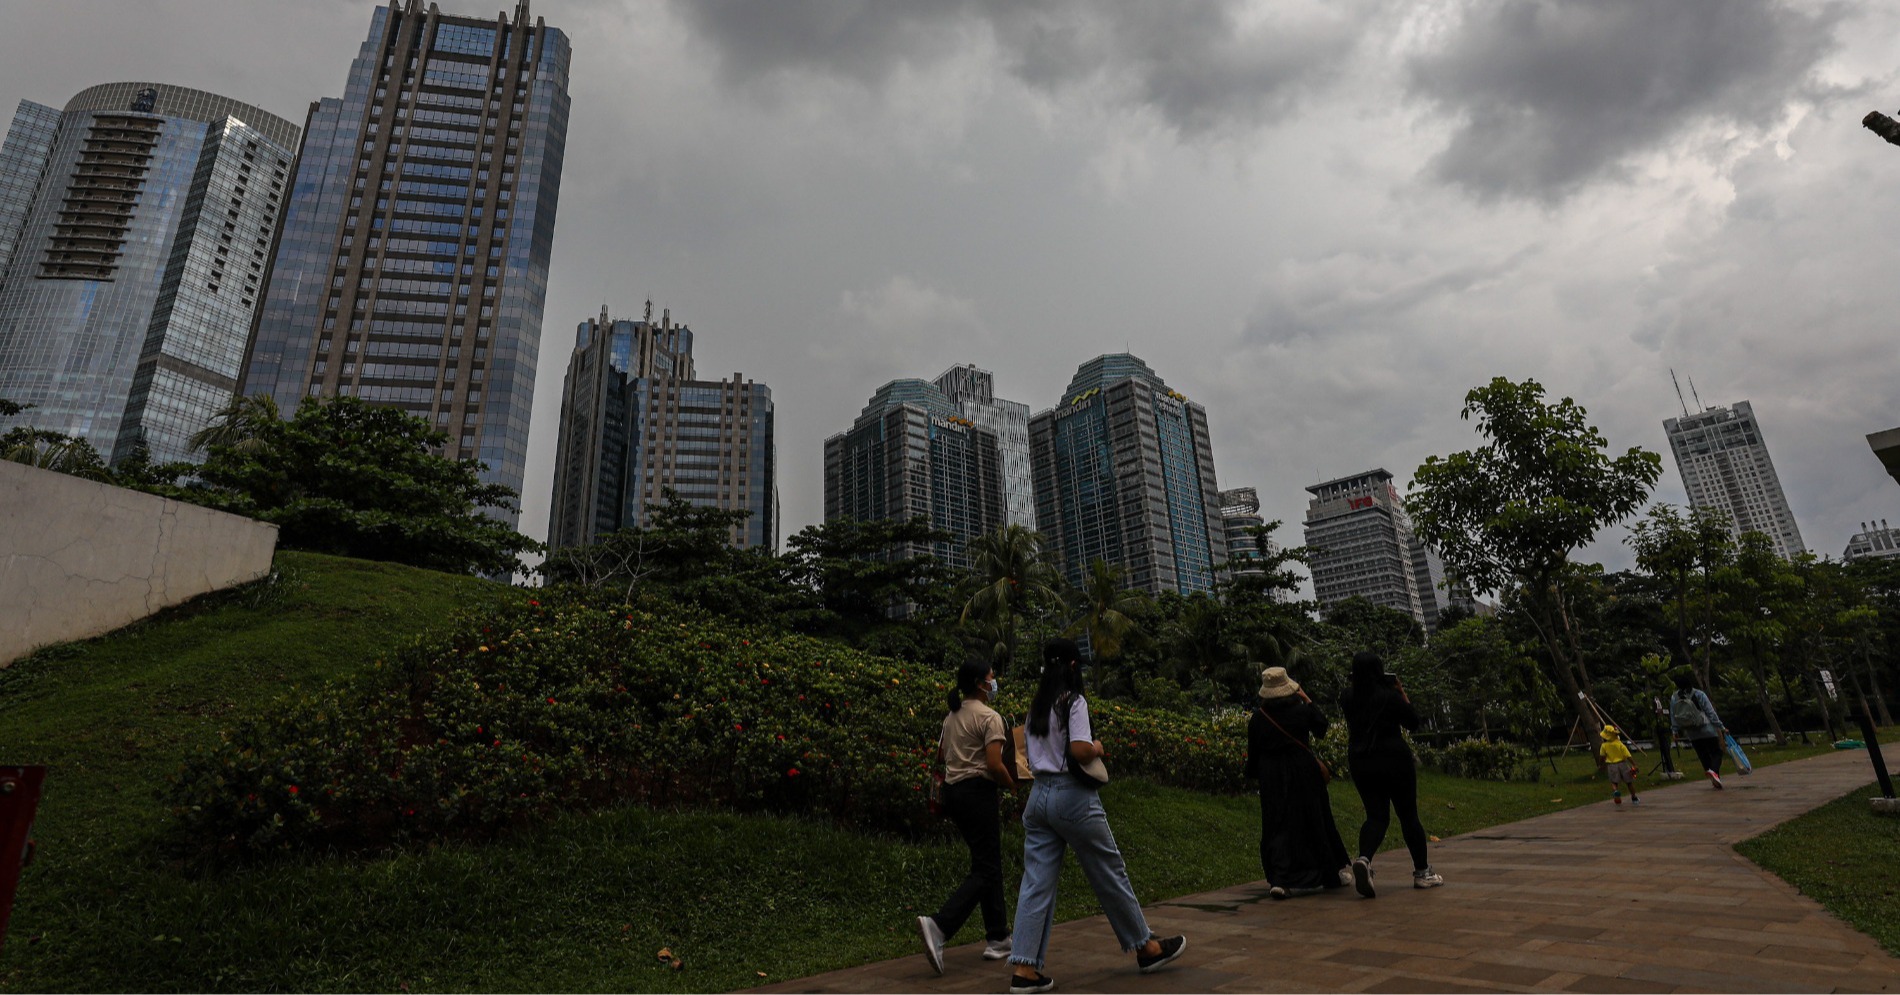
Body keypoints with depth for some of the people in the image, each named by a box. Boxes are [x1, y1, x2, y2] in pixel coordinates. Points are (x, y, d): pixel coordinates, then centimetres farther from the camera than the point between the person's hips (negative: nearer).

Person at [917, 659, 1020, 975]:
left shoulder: (952, 717, 12)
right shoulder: (990, 717, -12)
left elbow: (940, 756, 20)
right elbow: (994, 765, -18)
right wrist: (1013, 785, -2)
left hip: (953, 791, 9)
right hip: (978, 792, -9)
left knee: (990, 863, 17)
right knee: (984, 870, -3)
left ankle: (998, 939, 22)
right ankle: (939, 926, -18)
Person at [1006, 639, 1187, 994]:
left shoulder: (1036, 706, 11)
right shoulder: (1074, 702, -11)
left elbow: (1029, 749, 13)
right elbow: (1080, 750, -23)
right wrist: (1097, 748, -2)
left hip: (1038, 795, 7)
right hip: (1072, 796, -6)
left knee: (1036, 882, 6)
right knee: (1111, 873, 10)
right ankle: (1146, 947, 28)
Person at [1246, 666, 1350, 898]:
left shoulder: (1257, 718, -6)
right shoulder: (1302, 710, -9)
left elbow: (1253, 753, -1)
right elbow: (1321, 728, 9)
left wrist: (1252, 774, 16)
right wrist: (1308, 700, 13)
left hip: (1272, 777, 0)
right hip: (1304, 774, 0)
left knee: (1278, 826, 5)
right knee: (1312, 823, 15)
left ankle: (1279, 879, -5)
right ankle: (1332, 872, 31)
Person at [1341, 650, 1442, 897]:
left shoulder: (1349, 696, 1)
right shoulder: (1390, 696, -12)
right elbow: (1413, 723, 0)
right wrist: (1403, 694, 4)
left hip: (1361, 763, 4)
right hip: (1395, 761, -4)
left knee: (1376, 816, 6)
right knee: (1408, 816, 12)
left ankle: (1363, 858, -20)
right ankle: (1422, 872, 24)